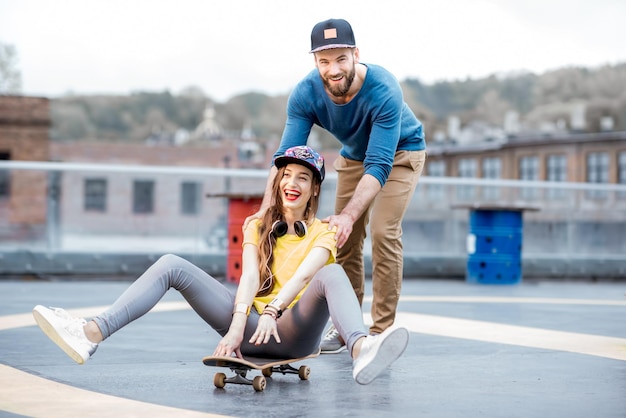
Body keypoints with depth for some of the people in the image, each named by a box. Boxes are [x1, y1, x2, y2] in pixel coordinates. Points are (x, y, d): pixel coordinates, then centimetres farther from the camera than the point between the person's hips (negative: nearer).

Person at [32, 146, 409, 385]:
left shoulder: (323, 233, 11)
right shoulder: (258, 228, 21)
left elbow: (304, 274, -11)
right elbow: (250, 276, 1)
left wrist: (273, 311, -31)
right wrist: (237, 324, -18)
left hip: (292, 330, -3)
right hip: (253, 322, 3)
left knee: (332, 273, -32)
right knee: (172, 265, -12)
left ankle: (361, 352, -64)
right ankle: (92, 335, -34)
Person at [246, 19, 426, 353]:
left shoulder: (383, 90, -39)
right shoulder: (305, 94, -27)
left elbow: (379, 165, -42)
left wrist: (349, 215, -55)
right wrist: (266, 210, -43)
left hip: (400, 153, -4)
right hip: (354, 155, 4)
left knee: (384, 232, -18)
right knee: (344, 238, 1)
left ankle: (381, 331, -10)